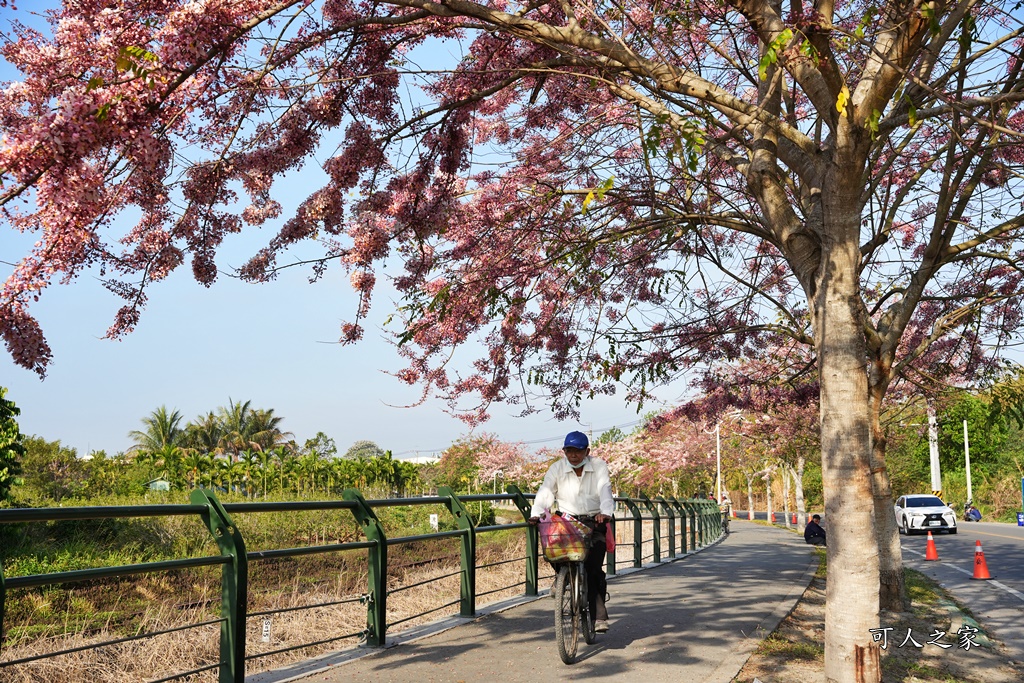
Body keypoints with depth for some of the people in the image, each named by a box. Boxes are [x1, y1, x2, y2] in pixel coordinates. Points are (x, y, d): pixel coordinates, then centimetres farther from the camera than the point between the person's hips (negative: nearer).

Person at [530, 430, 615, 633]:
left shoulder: (598, 466, -1)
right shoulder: (557, 468, 2)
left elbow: (605, 491, -16)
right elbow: (545, 492, -8)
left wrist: (605, 512, -35)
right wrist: (536, 513, -27)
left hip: (594, 522, -2)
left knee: (594, 568, -14)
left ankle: (598, 617, -5)